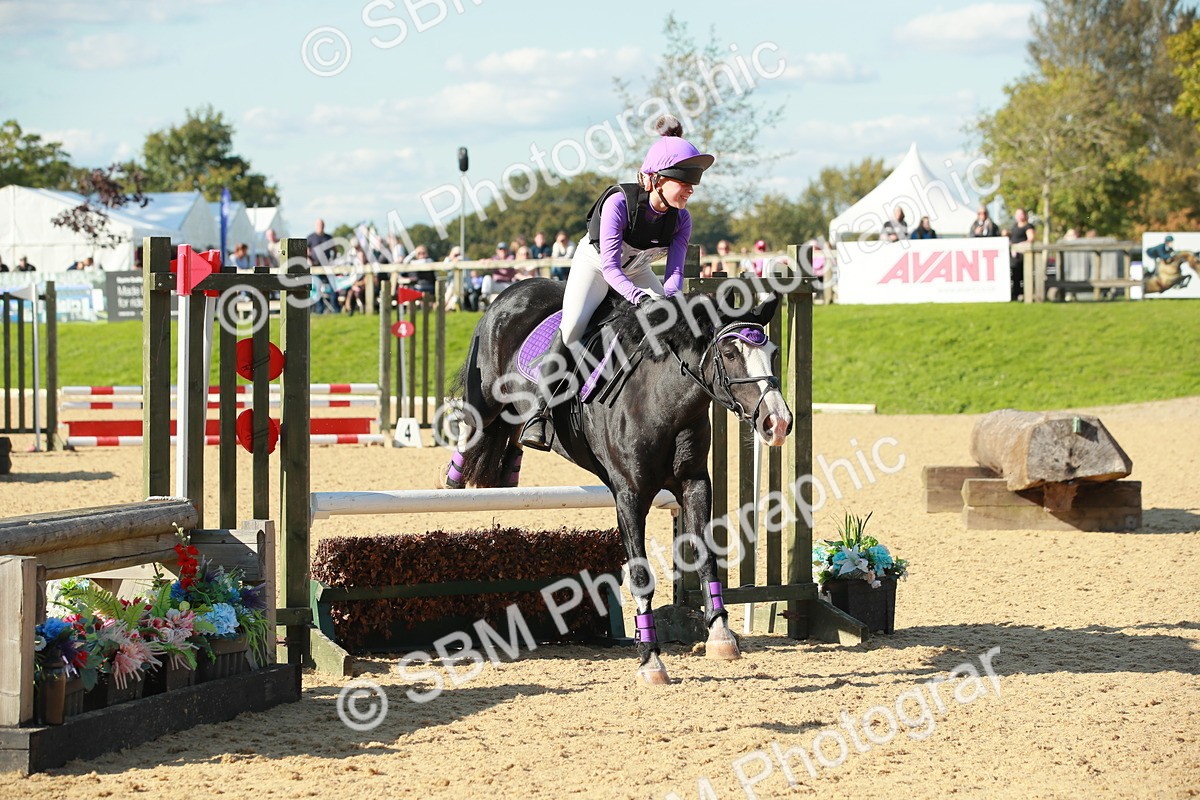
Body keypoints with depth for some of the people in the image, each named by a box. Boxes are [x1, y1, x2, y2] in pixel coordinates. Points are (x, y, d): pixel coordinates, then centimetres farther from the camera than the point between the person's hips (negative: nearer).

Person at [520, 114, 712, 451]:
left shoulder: (681, 219, -19)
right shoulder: (619, 202, -34)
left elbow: (675, 271, -19)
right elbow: (610, 267, -37)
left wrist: (667, 298, -42)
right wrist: (641, 297, -54)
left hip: (636, 272, 6)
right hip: (594, 263, -6)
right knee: (573, 327, -27)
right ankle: (539, 413, -23)